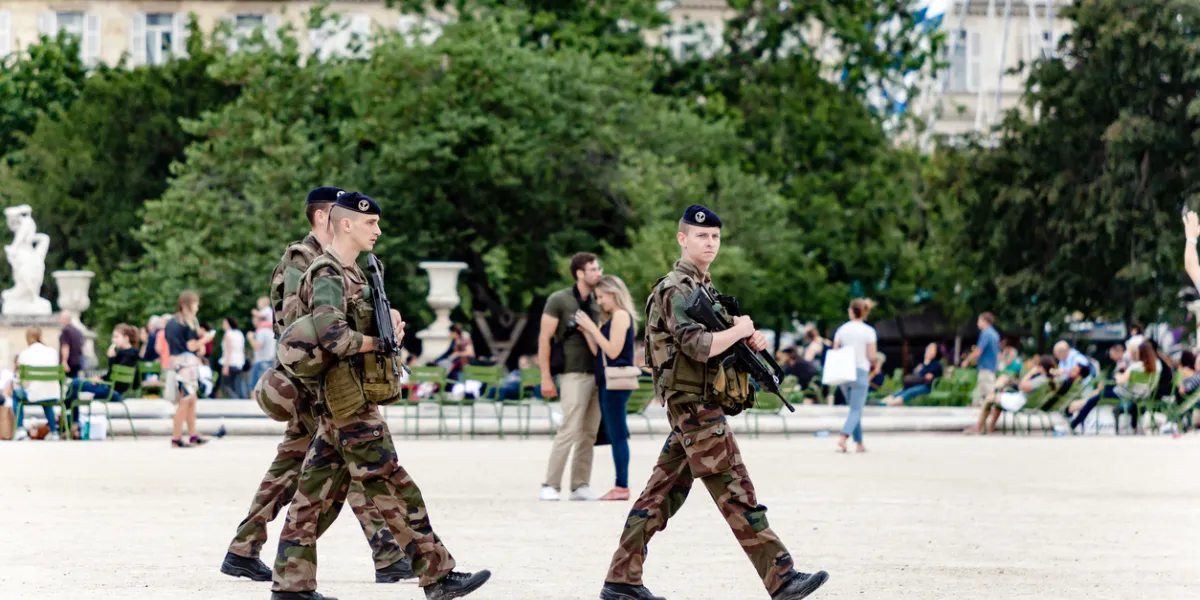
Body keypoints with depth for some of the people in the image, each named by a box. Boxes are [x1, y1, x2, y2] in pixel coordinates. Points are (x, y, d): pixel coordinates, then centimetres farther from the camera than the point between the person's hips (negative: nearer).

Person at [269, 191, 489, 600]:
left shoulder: (352, 273, 17)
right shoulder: (327, 275, -14)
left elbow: (365, 324, 21)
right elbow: (331, 335, -28)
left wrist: (391, 321, -1)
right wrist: (375, 341, -14)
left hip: (337, 406, 10)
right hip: (350, 401, -10)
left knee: (316, 492, 8)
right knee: (394, 489, -5)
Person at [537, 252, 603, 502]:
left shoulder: (596, 303, 14)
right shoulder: (559, 300, -3)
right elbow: (544, 338, -4)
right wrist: (545, 377, -10)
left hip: (597, 375, 6)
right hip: (574, 375, -6)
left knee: (589, 434, 3)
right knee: (570, 430, -13)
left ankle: (580, 486, 6)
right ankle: (550, 485, -10)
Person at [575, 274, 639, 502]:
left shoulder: (621, 316, -7)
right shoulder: (612, 319, 20)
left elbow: (613, 351, -15)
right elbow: (599, 353, 15)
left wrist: (592, 328, -11)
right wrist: (586, 331, 8)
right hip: (608, 381, 10)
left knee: (617, 434, -10)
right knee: (614, 434, 8)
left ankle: (622, 486, -12)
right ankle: (620, 486, 9)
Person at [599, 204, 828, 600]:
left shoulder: (703, 287, 19)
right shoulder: (676, 289, -12)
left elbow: (719, 341, 22)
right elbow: (698, 346, -24)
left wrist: (750, 341, 2)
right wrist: (740, 331, -10)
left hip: (692, 409, 10)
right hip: (696, 407, -10)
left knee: (662, 495, 9)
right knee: (737, 495, -10)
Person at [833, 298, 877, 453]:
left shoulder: (841, 330, 3)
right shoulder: (869, 331, -6)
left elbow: (834, 353, 3)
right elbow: (872, 356, -8)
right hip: (860, 372, -4)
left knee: (855, 409, 16)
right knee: (856, 410, -5)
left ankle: (859, 443, 17)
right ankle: (843, 438, -25)